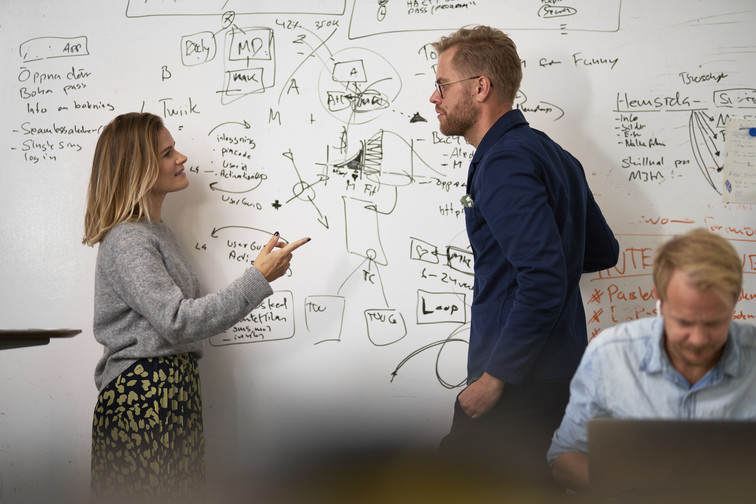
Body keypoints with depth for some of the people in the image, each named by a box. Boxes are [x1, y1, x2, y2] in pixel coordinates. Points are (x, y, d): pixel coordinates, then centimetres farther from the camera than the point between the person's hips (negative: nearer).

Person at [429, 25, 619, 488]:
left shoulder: (504, 164, -17)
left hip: (520, 383, -10)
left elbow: (544, 282, -26)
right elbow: (603, 251, 22)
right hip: (559, 371, 10)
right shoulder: (549, 152, 14)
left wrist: (494, 376, -21)